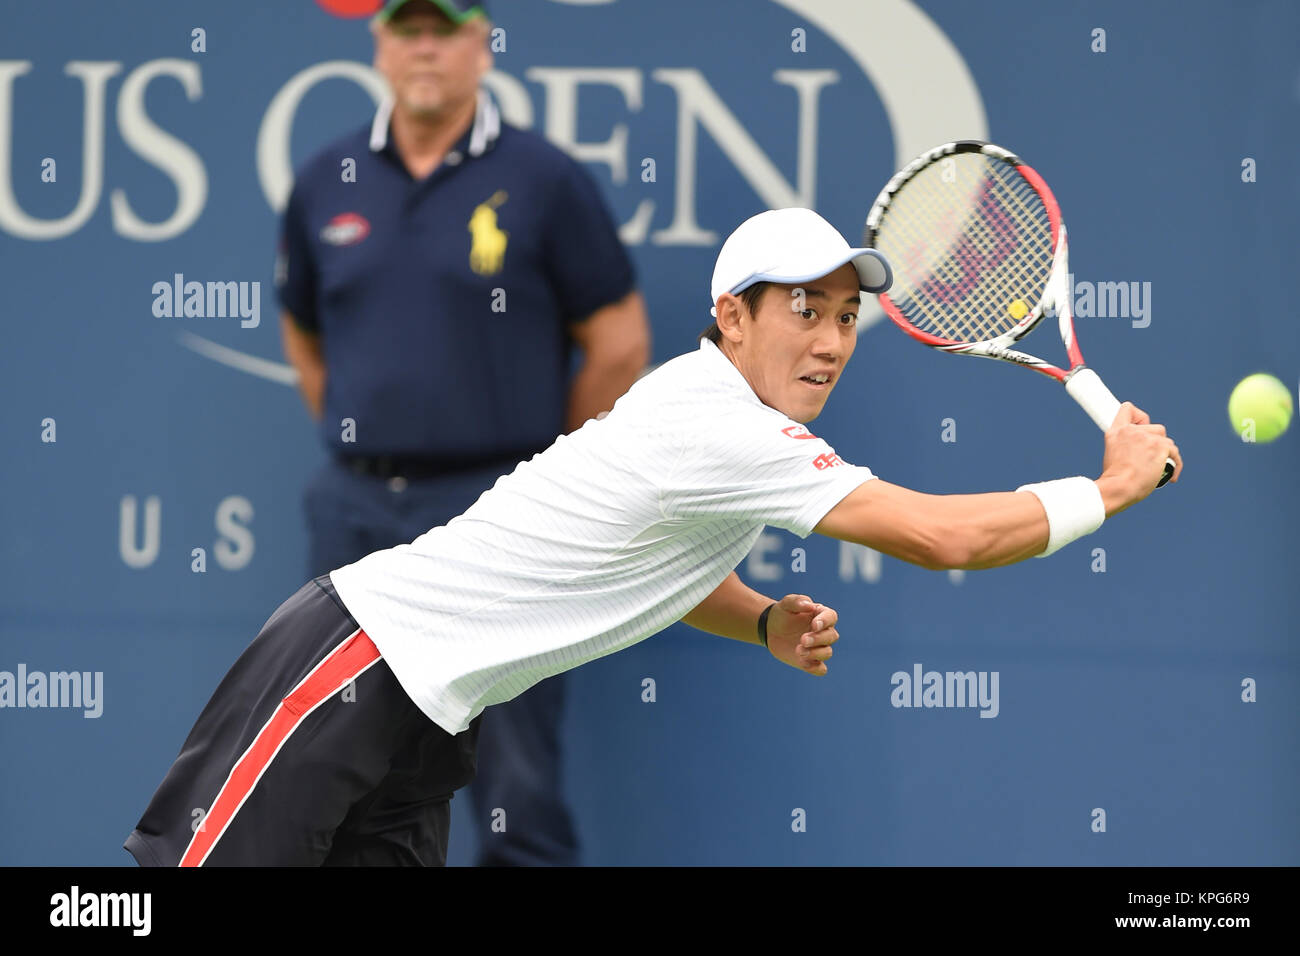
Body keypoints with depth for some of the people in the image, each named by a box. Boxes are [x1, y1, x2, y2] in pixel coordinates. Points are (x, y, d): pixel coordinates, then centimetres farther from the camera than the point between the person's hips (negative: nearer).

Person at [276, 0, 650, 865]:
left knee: (517, 779, -3)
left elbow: (620, 342, -1)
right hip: (358, 513, 4)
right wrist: (356, 440, 13)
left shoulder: (542, 181, -3)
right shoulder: (327, 185, 9)